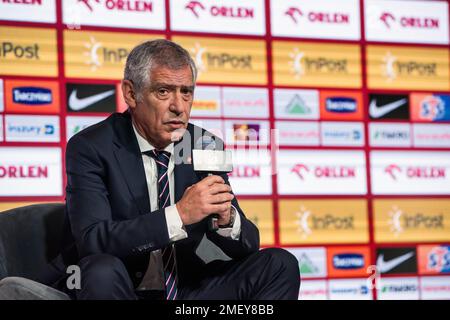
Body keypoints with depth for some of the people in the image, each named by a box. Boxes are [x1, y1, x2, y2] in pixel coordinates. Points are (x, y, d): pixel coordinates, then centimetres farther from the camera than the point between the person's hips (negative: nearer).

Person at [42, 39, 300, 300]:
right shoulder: (90, 148, -11)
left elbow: (248, 246, 3)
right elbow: (92, 240, -25)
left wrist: (226, 219, -21)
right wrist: (179, 215, -33)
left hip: (186, 290, 5)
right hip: (113, 290, -4)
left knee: (280, 264, -10)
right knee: (102, 269, -36)